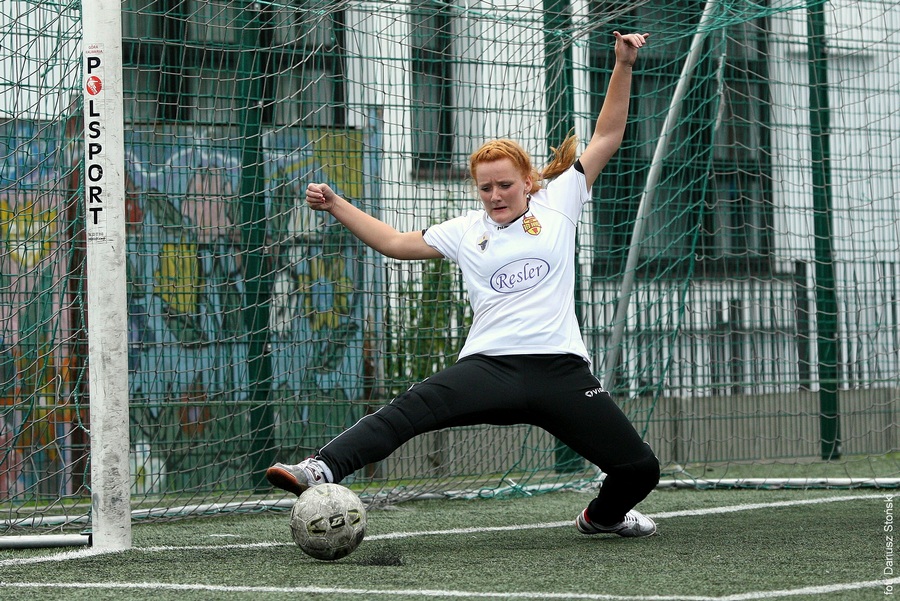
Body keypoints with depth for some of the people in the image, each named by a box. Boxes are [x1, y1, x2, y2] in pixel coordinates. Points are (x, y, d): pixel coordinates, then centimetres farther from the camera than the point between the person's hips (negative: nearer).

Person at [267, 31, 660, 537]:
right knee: (414, 407, -28)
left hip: (561, 367, 0)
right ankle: (322, 471, -42)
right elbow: (396, 243, 22)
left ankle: (604, 515, 33)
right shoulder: (466, 231, 15)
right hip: (491, 366, 0)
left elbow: (607, 137, 12)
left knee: (641, 468, -1)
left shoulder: (557, 205, 11)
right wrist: (336, 205, 16)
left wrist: (624, 67, 5)